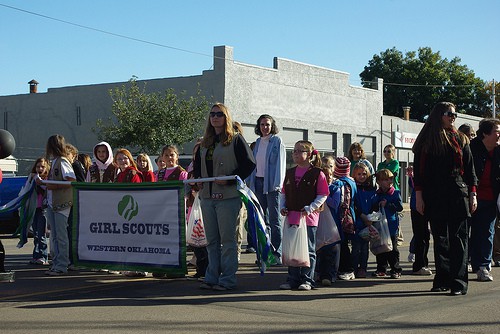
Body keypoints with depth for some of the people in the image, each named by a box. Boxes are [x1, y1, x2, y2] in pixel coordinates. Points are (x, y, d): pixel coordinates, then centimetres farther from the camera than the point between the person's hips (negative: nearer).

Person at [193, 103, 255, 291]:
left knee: (227, 238, -4)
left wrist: (229, 179, -16)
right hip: (207, 196, 7)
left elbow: (249, 164, -9)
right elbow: (197, 164, 29)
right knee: (211, 240, 10)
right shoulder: (205, 143, 17)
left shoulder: (235, 140, -2)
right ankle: (211, 277, 15)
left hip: (228, 197, -6)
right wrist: (198, 179, 9)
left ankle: (227, 279, 1)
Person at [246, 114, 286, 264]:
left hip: (271, 183, -6)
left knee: (274, 220, -4)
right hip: (258, 182, 6)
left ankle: (277, 254, -1)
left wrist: (277, 184, -15)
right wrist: (250, 181, 9)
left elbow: (280, 163, -8)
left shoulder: (277, 141, -3)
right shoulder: (258, 142, 14)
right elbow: (253, 163, 16)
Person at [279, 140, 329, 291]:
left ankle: (307, 280, 7)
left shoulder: (317, 173, -4)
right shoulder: (290, 173, 13)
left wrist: (309, 208, -15)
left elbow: (322, 195, -6)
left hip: (309, 217, -5)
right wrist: (282, 207, 3)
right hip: (291, 217, 5)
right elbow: (284, 193, 18)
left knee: (308, 250, 2)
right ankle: (293, 279, 16)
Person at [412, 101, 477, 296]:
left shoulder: (460, 139, 10)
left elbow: (470, 169, 11)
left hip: (458, 195, 0)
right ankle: (442, 279, 10)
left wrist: (472, 194, 3)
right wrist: (419, 196, -3)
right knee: (440, 239, 4)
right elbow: (418, 170, 4)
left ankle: (459, 282, -6)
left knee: (458, 238, -4)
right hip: (434, 197, 0)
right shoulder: (426, 141, 6)